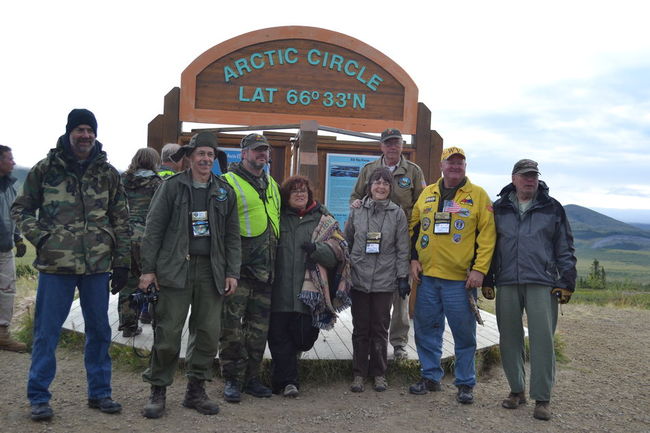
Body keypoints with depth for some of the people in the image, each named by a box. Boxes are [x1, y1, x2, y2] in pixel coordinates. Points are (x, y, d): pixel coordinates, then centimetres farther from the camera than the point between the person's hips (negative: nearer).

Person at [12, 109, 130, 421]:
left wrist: (122, 263, 6)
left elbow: (121, 220, 9)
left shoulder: (108, 173, 7)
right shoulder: (45, 169, 1)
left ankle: (99, 392, 25)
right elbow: (21, 208, 8)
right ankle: (38, 397, 17)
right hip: (56, 265, -2)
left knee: (99, 330, 10)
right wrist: (39, 237, -8)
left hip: (97, 266, 3)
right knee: (46, 332, 3)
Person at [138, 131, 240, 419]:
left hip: (211, 271, 3)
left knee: (208, 332, 4)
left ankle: (196, 391, 18)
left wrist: (232, 273, 5)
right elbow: (153, 229, 1)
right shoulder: (172, 186, 3)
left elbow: (232, 236, 13)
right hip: (175, 268, -3)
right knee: (168, 333, -2)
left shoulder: (225, 192, 12)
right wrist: (148, 269, -5)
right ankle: (158, 392, 12)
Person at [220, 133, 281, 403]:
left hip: (264, 269, 7)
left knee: (259, 327, 11)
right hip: (238, 268, -7)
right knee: (232, 325, -3)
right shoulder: (229, 183, -4)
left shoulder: (272, 185, 19)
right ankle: (232, 380, 8)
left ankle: (251, 378, 21)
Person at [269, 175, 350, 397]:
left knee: (304, 335, 1)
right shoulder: (278, 217, 13)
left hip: (308, 291, -1)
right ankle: (288, 381, 8)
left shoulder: (323, 220, 9)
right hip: (280, 290, 1)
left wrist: (317, 249, -15)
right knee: (279, 334, -2)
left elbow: (338, 250, 3)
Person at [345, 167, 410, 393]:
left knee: (380, 329, 7)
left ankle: (379, 373, 20)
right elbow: (346, 242, 11)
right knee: (360, 328, 7)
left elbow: (403, 249, 2)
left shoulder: (397, 214, 1)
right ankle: (359, 373, 17)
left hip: (385, 280, -1)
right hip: (359, 279, 1)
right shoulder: (357, 211, 4)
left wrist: (403, 277, -1)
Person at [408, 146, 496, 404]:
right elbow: (414, 227, 17)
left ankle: (465, 383, 17)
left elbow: (487, 235, -4)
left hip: (461, 278, -4)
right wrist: (414, 258, 7)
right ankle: (431, 376, 25)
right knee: (426, 328, 10)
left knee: (464, 333, 3)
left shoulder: (478, 195, 0)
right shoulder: (427, 194, 11)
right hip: (427, 276, 4)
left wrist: (479, 269, -11)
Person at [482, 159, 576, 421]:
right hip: (507, 283, 2)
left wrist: (566, 282, 0)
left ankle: (542, 398, 5)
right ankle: (516, 390, 21)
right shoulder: (499, 209, 11)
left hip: (542, 284, -2)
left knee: (543, 339, -5)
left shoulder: (552, 208, 8)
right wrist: (487, 281, 10)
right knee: (509, 338, 6)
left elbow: (565, 248, 7)